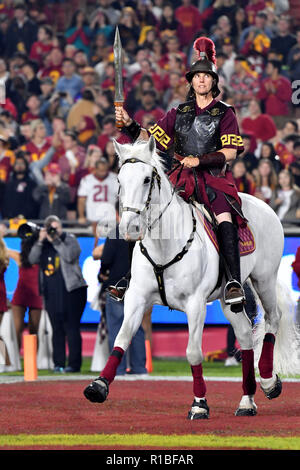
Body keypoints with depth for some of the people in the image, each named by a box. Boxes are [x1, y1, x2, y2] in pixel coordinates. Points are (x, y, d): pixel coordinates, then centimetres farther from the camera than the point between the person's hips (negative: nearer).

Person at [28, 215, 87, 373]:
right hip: (51, 293, 4)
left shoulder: (69, 239, 3)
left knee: (71, 327, -7)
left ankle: (74, 364, -7)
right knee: (57, 328, 4)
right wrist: (40, 241, -7)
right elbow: (32, 259, 2)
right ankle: (58, 363, 7)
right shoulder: (44, 244, 15)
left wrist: (55, 240, -15)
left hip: (71, 290, -4)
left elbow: (70, 256, -15)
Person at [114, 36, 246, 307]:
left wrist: (200, 160, -14)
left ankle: (235, 282, -36)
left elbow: (231, 151, -3)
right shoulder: (180, 113, 17)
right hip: (182, 178, 4)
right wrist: (129, 124, -3)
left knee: (225, 218, -31)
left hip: (214, 177, -4)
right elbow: (152, 138, 13)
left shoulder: (225, 113, 6)